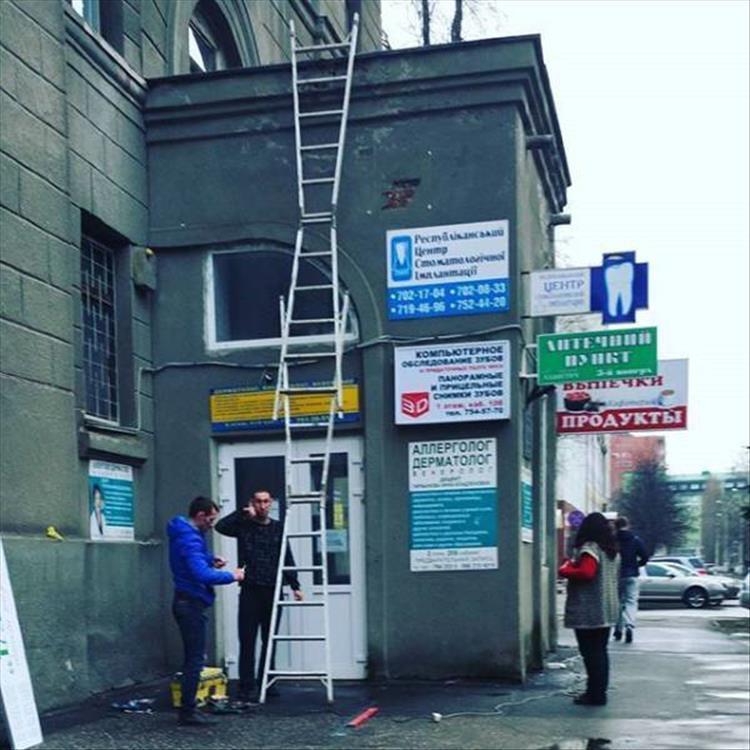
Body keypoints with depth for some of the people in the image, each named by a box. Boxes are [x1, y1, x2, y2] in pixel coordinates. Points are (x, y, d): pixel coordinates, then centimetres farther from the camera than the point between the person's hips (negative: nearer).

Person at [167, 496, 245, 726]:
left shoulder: (187, 534, 11)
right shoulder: (190, 539, -21)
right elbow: (202, 575, -33)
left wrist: (210, 560, 12)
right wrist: (231, 576, -22)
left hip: (188, 602, 11)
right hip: (191, 604, -11)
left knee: (193, 659, 15)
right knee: (194, 660, -5)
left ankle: (188, 708, 21)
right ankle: (188, 712, 0)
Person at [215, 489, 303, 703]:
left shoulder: (278, 528, 10)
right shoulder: (244, 526, 4)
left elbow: (287, 559, 12)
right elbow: (221, 526, -13)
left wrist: (294, 586, 7)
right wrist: (243, 514, -13)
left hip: (273, 590, 3)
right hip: (250, 590, -2)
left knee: (270, 640, 9)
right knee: (247, 641, -3)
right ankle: (247, 687, -1)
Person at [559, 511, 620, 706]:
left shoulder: (589, 549, -14)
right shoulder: (613, 551, 14)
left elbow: (586, 573, -27)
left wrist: (565, 570, -13)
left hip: (588, 613, -9)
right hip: (607, 611, 9)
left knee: (591, 652, -4)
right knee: (600, 651, 13)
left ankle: (595, 694, -3)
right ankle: (599, 691, 18)